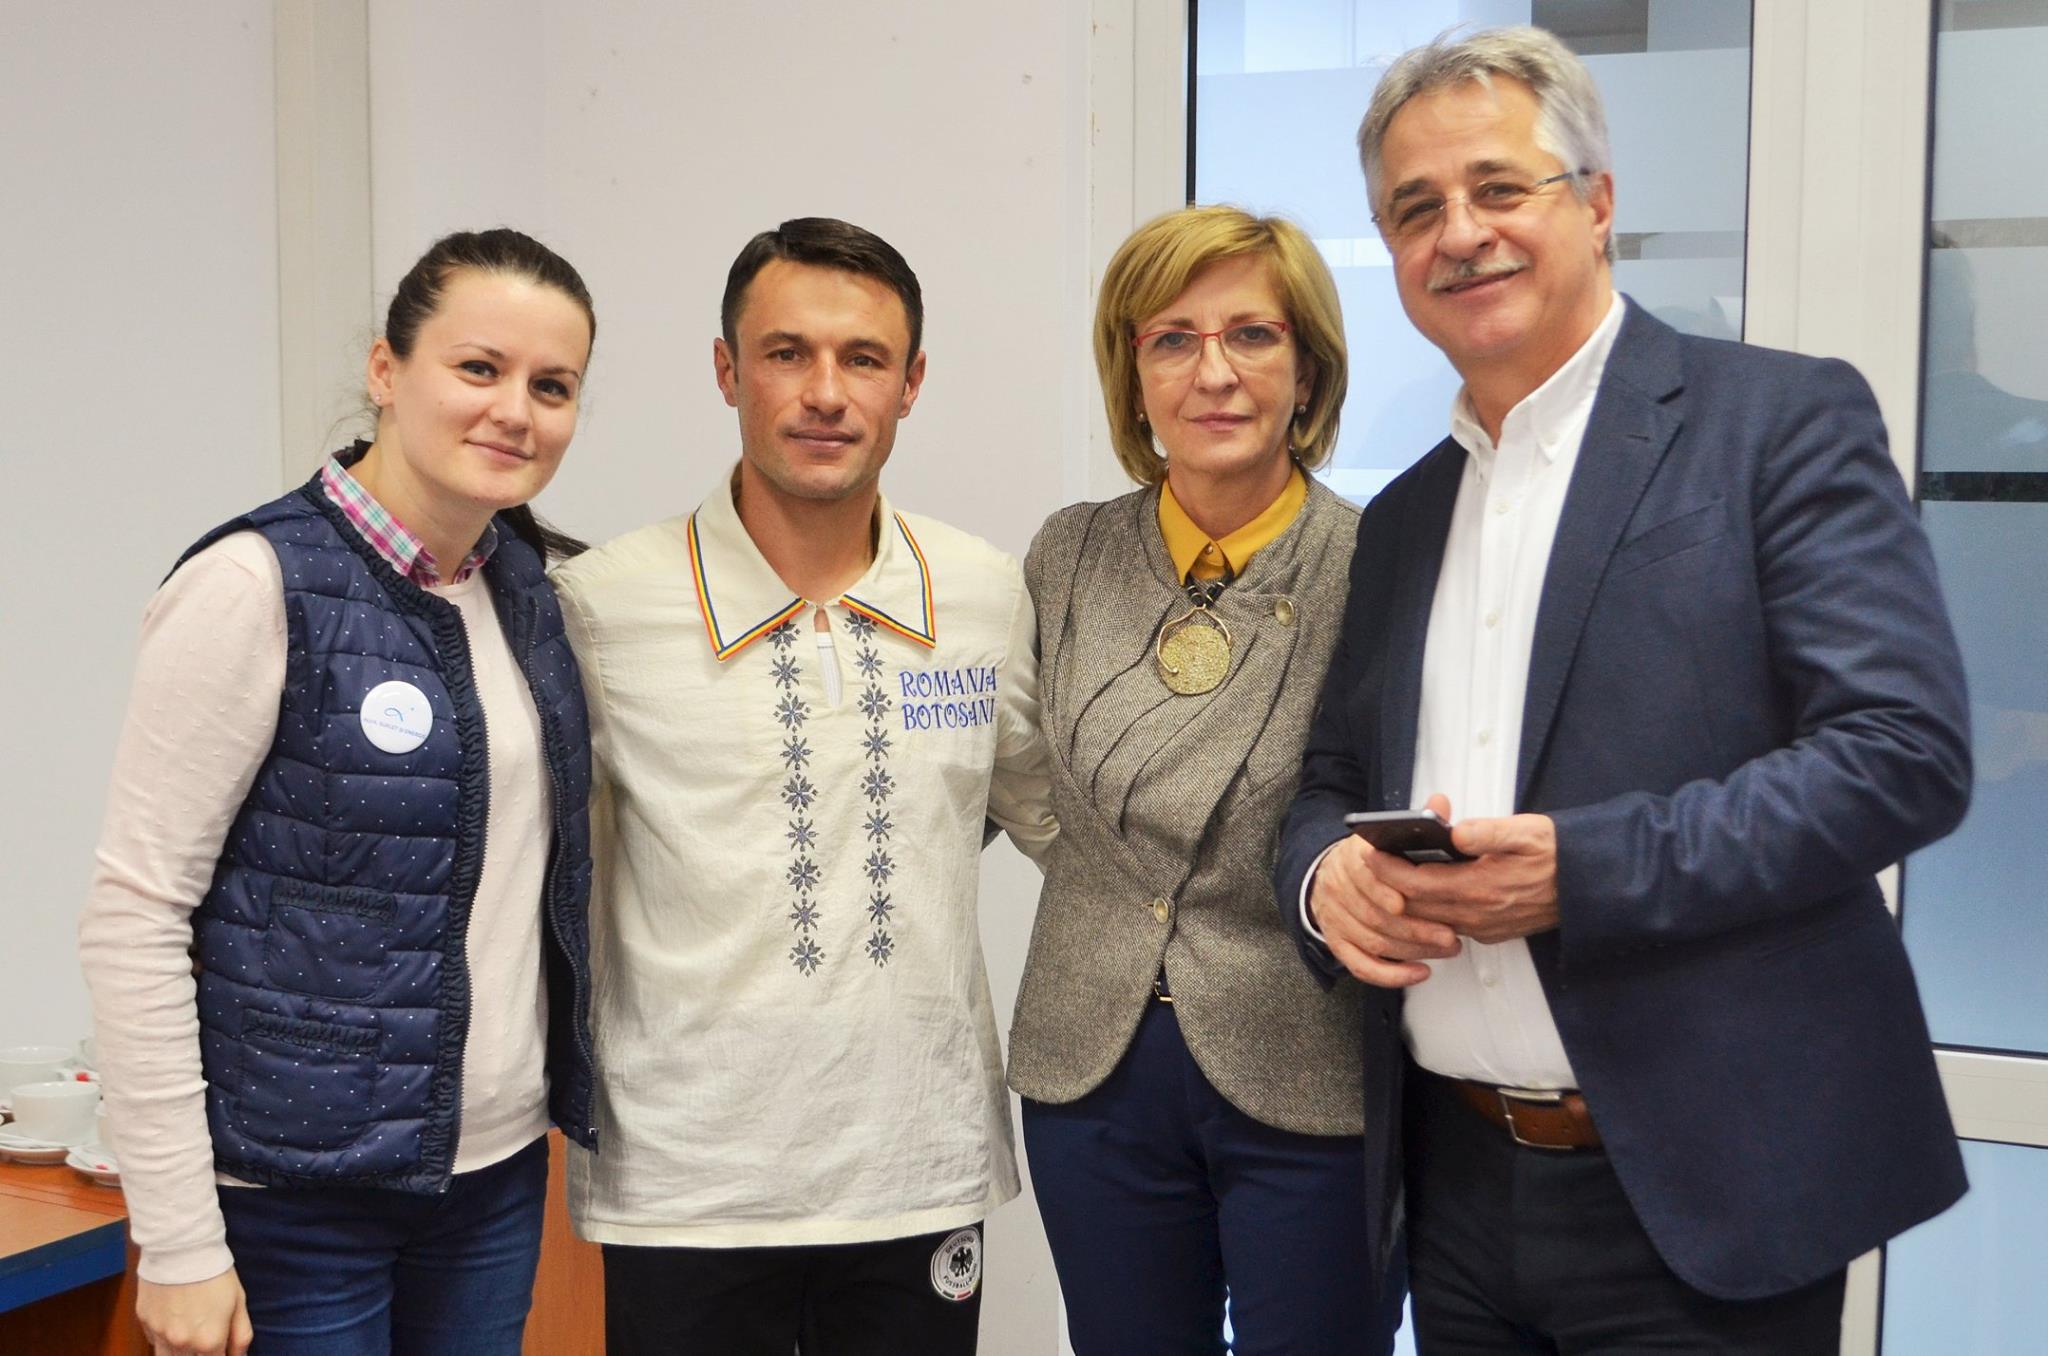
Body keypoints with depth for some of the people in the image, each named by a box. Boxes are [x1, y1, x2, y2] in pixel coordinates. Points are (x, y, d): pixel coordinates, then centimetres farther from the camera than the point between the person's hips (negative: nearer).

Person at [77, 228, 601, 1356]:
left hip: (499, 1169, 6)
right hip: (300, 1198, -6)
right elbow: (132, 920, -14)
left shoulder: (528, 582, 5)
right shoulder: (257, 586, -14)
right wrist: (178, 1243, -15)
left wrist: (576, 1097, 9)